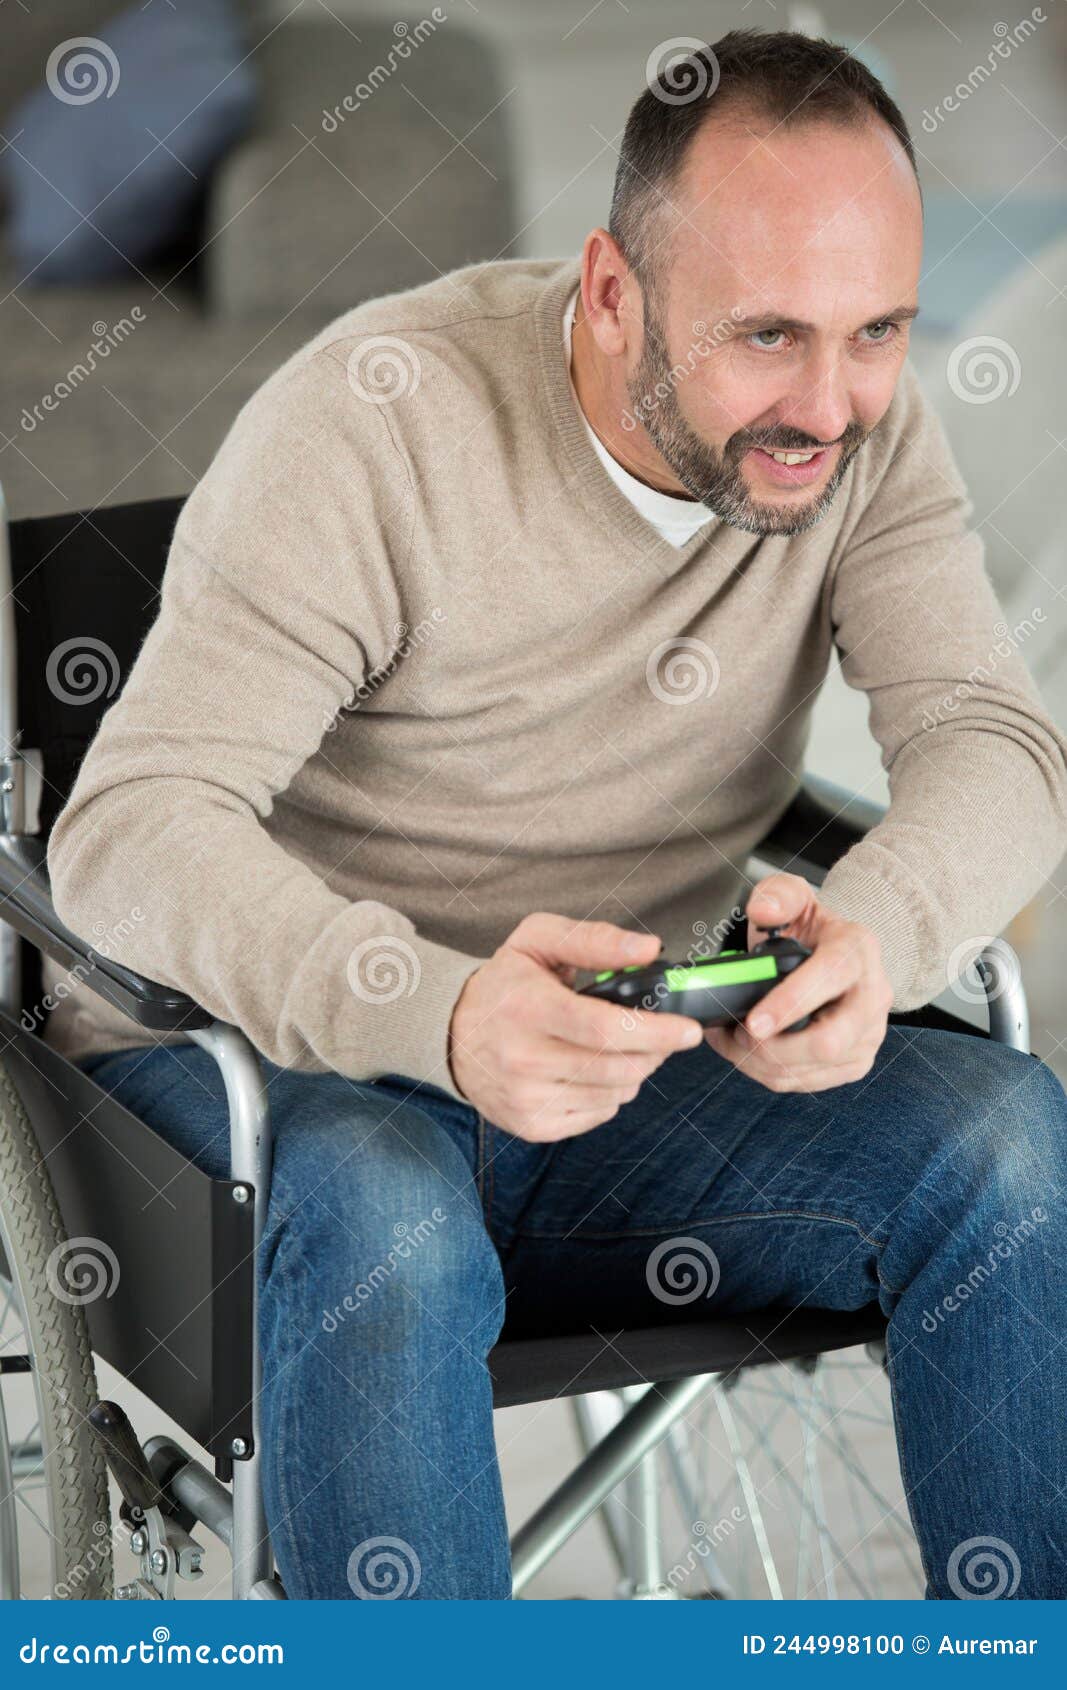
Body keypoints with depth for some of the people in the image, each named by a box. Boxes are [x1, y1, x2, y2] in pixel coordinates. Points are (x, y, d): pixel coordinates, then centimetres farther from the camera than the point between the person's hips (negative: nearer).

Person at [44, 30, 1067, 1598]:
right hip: (255, 1058, -4)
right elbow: (130, 827, -25)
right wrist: (439, 1016, -44)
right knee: (383, 1214, -38)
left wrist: (870, 930, -37)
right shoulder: (379, 421, -19)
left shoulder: (863, 424, -3)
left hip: (616, 1063, 4)